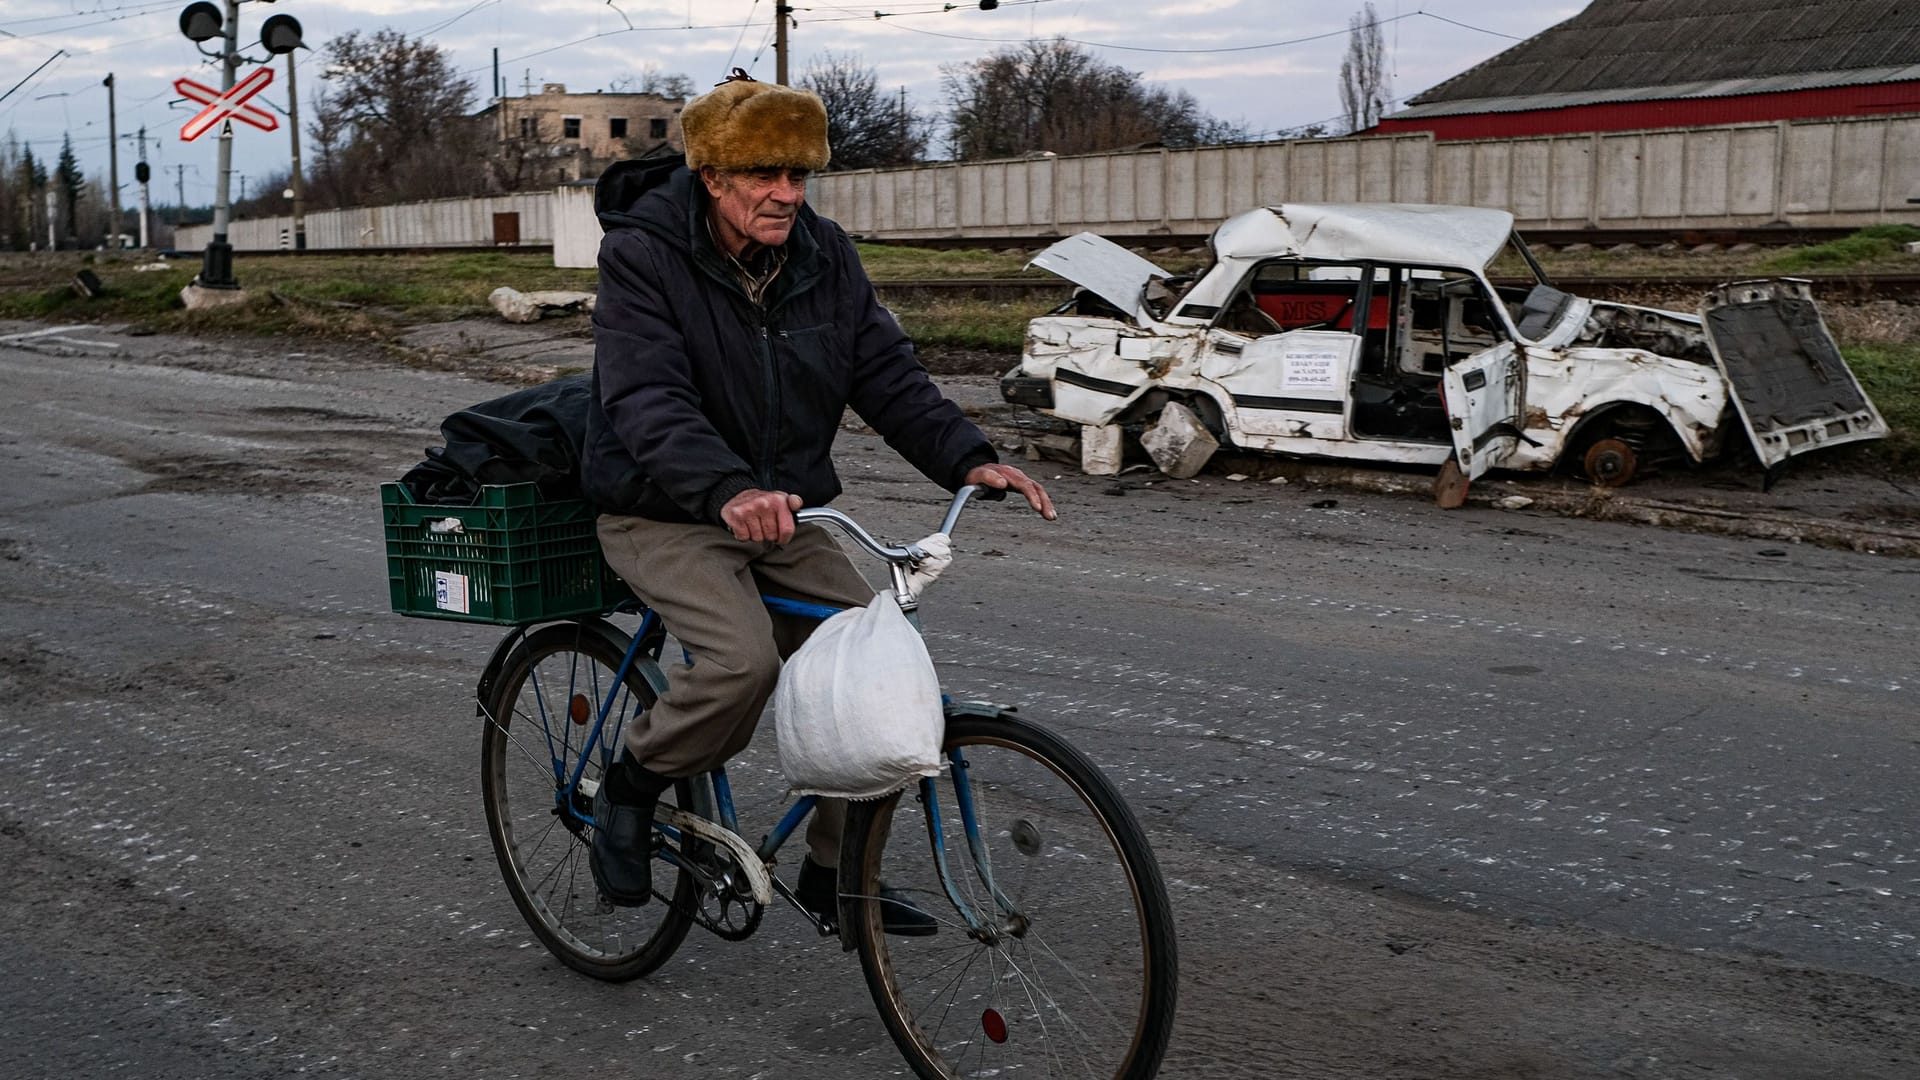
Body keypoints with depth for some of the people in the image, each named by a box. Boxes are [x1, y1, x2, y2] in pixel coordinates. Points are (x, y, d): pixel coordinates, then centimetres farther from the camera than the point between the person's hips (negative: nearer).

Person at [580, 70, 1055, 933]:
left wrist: (968, 458, -19)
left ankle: (835, 876, 13)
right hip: (665, 516, -6)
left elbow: (886, 371, -2)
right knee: (743, 660, -30)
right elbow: (649, 402, -30)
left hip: (784, 515, 6)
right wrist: (729, 490, -48)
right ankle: (634, 784, 0)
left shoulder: (822, 255, 0)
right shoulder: (642, 256, -17)